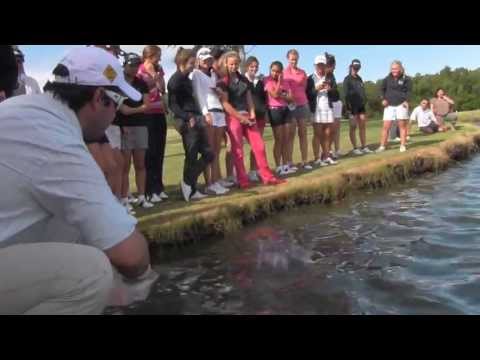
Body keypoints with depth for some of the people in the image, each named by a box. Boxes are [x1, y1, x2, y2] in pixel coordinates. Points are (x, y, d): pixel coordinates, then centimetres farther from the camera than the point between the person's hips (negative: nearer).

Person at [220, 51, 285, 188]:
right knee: (238, 150, -3)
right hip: (233, 117, -6)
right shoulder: (224, 81, -3)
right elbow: (225, 103, -10)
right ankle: (243, 180, 5)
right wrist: (241, 118, -13)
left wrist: (252, 115, -2)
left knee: (259, 145, 2)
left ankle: (267, 176, 8)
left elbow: (249, 99, 15)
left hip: (247, 116, 6)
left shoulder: (244, 79, 16)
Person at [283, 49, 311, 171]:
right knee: (291, 134, -4)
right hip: (289, 106, -4)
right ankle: (290, 163, -2)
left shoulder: (302, 73, 13)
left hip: (303, 105, 4)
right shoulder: (283, 73, 1)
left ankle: (305, 161, 9)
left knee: (303, 133, 5)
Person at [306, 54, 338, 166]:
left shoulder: (329, 78, 15)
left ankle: (326, 156, 11)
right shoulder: (311, 78, 2)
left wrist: (330, 89, -3)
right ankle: (317, 159, -1)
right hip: (316, 109, -4)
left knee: (327, 134, 4)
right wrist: (316, 89, -15)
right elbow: (307, 95, -4)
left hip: (328, 108, 4)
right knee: (317, 134, -3)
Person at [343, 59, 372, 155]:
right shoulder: (347, 79, -3)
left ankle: (364, 147, 12)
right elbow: (346, 94, -10)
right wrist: (348, 106, -16)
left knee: (363, 126, 7)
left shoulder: (359, 78, 18)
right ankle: (355, 148, 1)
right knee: (353, 127, -3)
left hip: (361, 105, 7)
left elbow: (362, 91, 21)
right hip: (353, 106, -7)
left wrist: (365, 101, 12)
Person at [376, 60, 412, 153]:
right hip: (389, 105, 2)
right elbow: (382, 89, 16)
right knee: (386, 126, -1)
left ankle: (403, 146, 6)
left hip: (401, 105, -2)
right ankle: (382, 146, 5)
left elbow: (409, 91, 2)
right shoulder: (387, 79, 6)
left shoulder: (406, 79, 0)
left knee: (402, 125, 1)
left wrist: (406, 100, -13)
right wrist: (383, 99, 1)